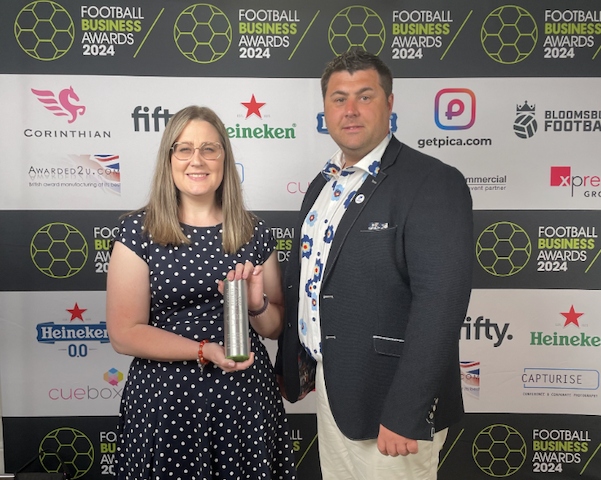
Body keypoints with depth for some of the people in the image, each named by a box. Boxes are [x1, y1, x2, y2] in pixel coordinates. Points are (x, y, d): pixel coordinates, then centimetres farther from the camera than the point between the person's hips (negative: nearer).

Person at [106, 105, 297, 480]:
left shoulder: (254, 232, 1)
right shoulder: (139, 231, -6)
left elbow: (274, 327, 8)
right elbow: (124, 334, -8)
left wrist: (256, 303, -13)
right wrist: (205, 351, -17)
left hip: (244, 395, 3)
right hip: (166, 397, -2)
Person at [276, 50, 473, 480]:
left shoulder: (433, 182, -16)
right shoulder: (323, 185, 9)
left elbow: (440, 302, -23)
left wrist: (405, 416, -24)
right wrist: (291, 366, 16)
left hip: (388, 398, -7)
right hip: (330, 390, 7)